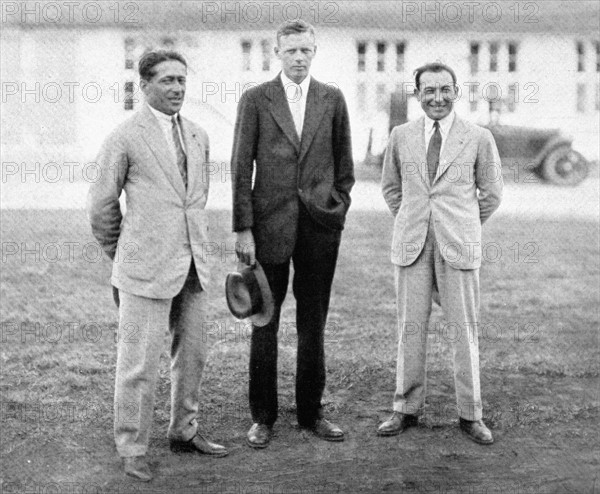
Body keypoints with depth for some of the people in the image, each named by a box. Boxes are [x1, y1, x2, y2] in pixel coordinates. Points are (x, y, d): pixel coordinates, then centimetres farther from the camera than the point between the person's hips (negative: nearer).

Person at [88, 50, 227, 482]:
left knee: (192, 354, 13)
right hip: (146, 268, -6)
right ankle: (133, 449, 13)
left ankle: (184, 431, 29)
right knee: (139, 362, -1)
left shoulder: (198, 136, 12)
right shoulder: (124, 138, -6)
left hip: (193, 266, 6)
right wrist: (120, 254, 9)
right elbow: (102, 205, 0)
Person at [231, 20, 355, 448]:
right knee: (264, 322, 4)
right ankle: (263, 417, 14)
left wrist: (338, 211, 7)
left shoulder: (333, 99, 8)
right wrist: (243, 229, -7)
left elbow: (344, 164, 14)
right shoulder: (255, 100, 1)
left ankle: (311, 412, 20)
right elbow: (241, 168, -2)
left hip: (320, 225, 2)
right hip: (270, 224, -2)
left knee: (314, 323, 8)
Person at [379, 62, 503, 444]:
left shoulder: (479, 138, 1)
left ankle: (471, 415, 12)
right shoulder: (401, 136, 8)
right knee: (411, 328, 5)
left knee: (464, 330, 1)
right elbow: (391, 186, 21)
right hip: (412, 246, 2)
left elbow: (491, 193, 10)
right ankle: (407, 409, 16)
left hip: (458, 247, -2)